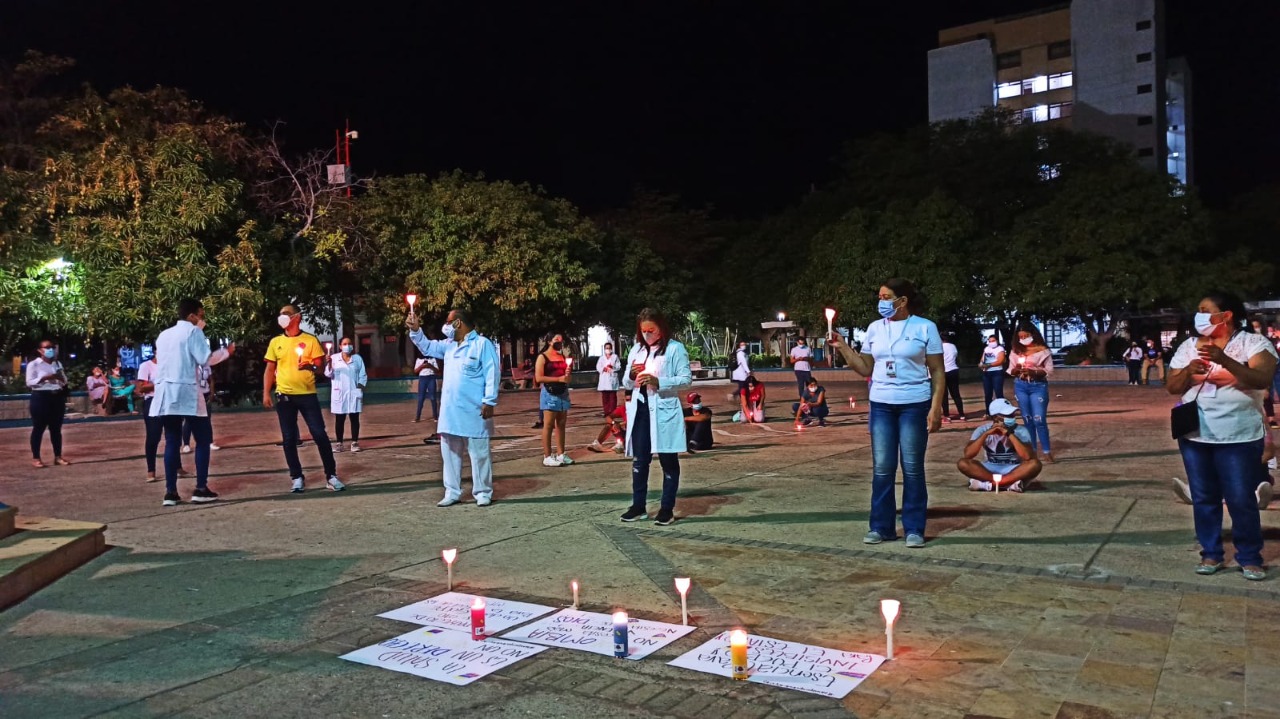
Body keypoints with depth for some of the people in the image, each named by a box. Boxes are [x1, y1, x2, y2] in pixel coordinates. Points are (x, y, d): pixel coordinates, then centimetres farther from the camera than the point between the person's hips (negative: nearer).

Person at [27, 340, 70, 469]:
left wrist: (60, 377, -4)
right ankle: (35, 458, 4)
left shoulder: (58, 364, 14)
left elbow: (65, 382, 18)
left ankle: (58, 457, 13)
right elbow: (29, 382, -10)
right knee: (38, 428, -2)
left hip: (57, 397, 5)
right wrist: (44, 378, -22)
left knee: (56, 429, 8)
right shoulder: (33, 364, -3)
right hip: (40, 397, -5)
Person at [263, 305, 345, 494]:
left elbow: (320, 365, 2)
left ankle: (331, 476, 2)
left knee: (320, 434, -5)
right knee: (289, 438, 4)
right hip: (284, 395, 2)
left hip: (307, 394, -2)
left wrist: (311, 366, -21)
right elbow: (270, 370, 11)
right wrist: (266, 393, 3)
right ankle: (297, 477, 13)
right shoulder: (275, 342, 8)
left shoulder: (310, 340, 1)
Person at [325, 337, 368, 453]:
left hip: (354, 392, 0)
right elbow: (328, 374, -3)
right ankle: (339, 443, 6)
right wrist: (329, 364, -20)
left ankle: (355, 442, 6)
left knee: (354, 418, 2)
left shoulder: (358, 358, 6)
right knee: (339, 419, 1)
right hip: (339, 393, 0)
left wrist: (360, 389, -4)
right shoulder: (334, 358, 4)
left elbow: (363, 376, 6)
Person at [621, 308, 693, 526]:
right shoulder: (636, 350, 12)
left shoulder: (675, 349, -5)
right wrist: (632, 375, -9)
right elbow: (626, 384, 15)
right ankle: (639, 506, 18)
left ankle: (667, 508, 10)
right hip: (640, 410, 5)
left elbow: (687, 380, -9)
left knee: (668, 460, 3)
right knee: (639, 459, 8)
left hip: (664, 411, -5)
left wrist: (658, 382, -21)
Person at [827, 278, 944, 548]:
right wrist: (842, 348, -1)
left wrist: (936, 408, -10)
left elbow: (937, 372, -3)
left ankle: (914, 529, 11)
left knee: (912, 468, 2)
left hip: (914, 405, -3)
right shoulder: (875, 328, 7)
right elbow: (865, 369, 9)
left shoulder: (925, 327, -3)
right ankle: (881, 526, 14)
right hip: (881, 405, 4)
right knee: (881, 468, 4)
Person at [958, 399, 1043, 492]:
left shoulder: (1020, 430, -14)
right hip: (990, 469, 1)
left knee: (1035, 464, -32)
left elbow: (1028, 456, -28)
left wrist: (1010, 434, -30)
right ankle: (1011, 482, -25)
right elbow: (968, 454, -22)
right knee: (963, 463, -25)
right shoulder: (983, 430, -10)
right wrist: (986, 434, -28)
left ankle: (988, 483, -29)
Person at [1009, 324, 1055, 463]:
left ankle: (1046, 451, -3)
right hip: (1020, 386, 4)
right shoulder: (1016, 351, 9)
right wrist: (1016, 370, -11)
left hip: (1038, 386, -4)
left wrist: (1033, 371, -20)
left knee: (1039, 419, -9)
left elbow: (1049, 370, -7)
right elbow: (1011, 370, 11)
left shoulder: (1042, 350, -3)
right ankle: (1032, 449, 16)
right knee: (1027, 419, 8)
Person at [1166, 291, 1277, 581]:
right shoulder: (1188, 346, 7)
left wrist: (1225, 360, -32)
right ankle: (1211, 554, 18)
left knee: (1242, 500, 0)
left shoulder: (1254, 343, -4)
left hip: (1239, 436, -4)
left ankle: (1250, 558, 13)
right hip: (1195, 435, 4)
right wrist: (1188, 371, -16)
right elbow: (1171, 386, 6)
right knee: (1203, 498, 8)